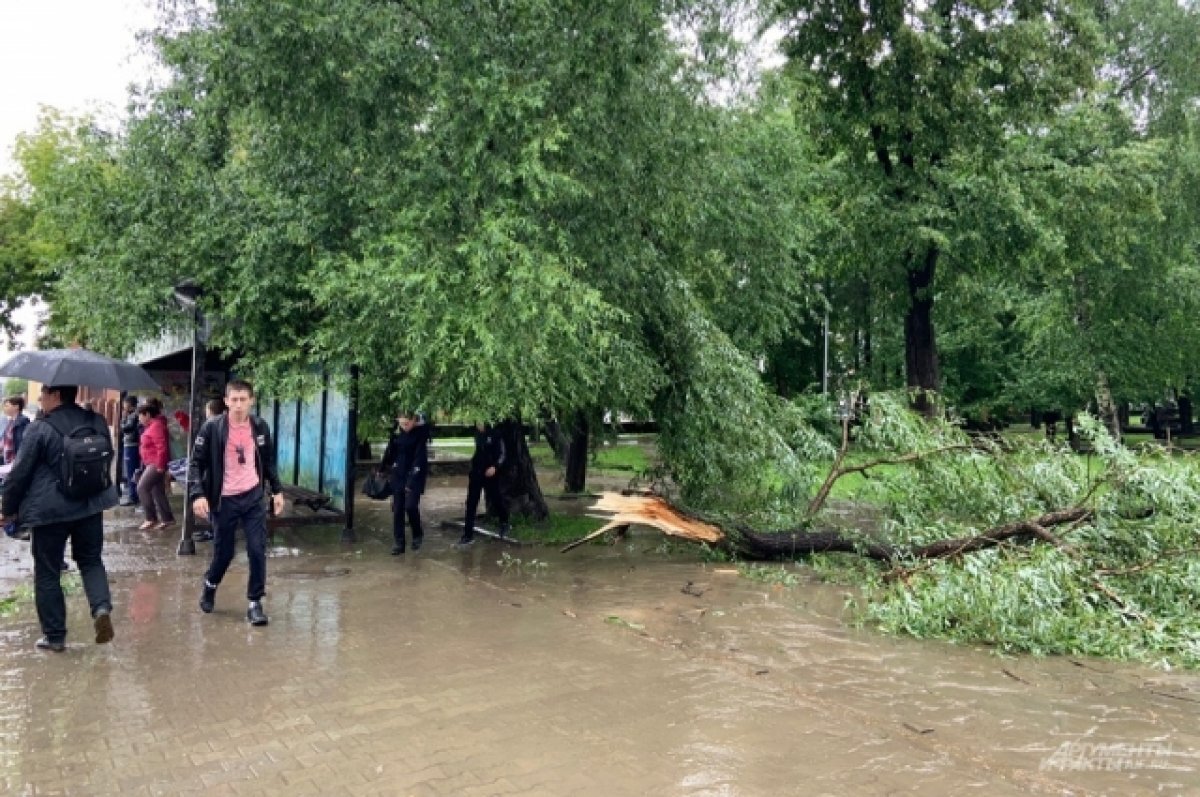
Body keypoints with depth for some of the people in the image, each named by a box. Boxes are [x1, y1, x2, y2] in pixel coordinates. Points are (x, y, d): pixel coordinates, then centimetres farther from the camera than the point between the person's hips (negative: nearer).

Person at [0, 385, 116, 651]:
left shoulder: (39, 429, -12)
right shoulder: (98, 422, 3)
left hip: (50, 510, -4)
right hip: (91, 505, 5)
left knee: (47, 572, 8)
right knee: (91, 561, 18)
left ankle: (55, 635, 14)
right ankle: (102, 607, -8)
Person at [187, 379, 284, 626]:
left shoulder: (260, 427, -1)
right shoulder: (212, 428, -11)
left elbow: (268, 461, 12)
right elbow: (196, 463, -7)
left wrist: (277, 490, 9)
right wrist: (197, 494, -19)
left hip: (253, 497, 2)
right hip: (224, 500, -2)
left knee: (257, 550, -4)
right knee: (223, 552, 8)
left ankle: (254, 602, 8)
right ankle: (210, 585, 39)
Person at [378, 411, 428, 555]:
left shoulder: (421, 432, -12)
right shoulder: (397, 432, 1)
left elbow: (420, 456, -16)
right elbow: (390, 451, 13)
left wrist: (412, 480, -21)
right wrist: (381, 470, 17)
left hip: (415, 475, -5)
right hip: (398, 475, 5)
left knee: (410, 506, -14)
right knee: (397, 509, 3)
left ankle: (418, 534, 11)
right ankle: (398, 543, 11)